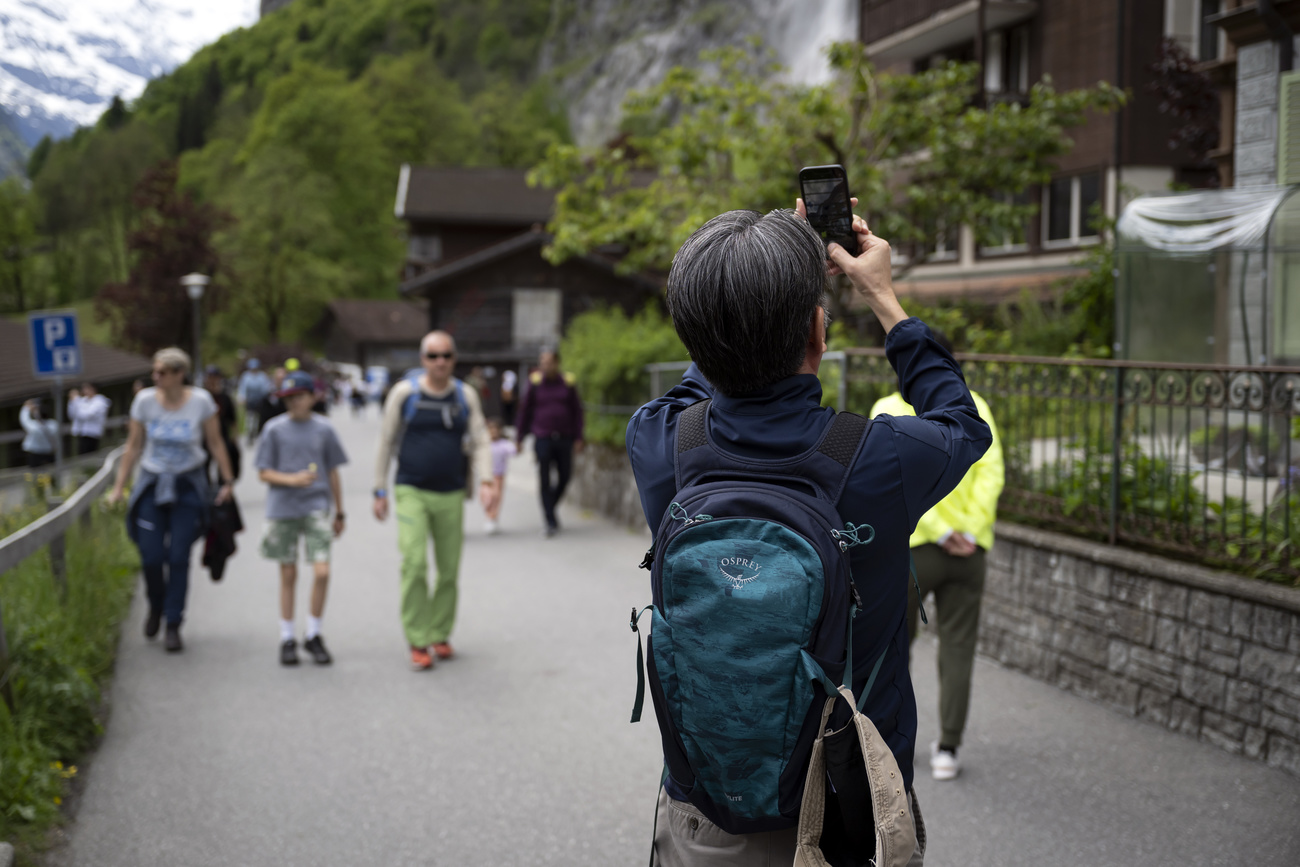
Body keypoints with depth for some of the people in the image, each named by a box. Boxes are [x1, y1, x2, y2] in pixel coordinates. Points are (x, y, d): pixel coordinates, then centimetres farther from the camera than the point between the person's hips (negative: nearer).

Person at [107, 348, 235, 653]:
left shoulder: (200, 401, -9)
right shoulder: (145, 400, -5)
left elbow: (215, 443, 1)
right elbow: (133, 446, 3)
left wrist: (228, 482, 1)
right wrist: (119, 486, 3)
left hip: (187, 487, -1)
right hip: (152, 484, 1)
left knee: (178, 557, -5)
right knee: (151, 557, -3)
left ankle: (173, 626, 7)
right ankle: (156, 607, 28)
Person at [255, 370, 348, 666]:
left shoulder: (324, 429, 4)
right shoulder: (274, 429, 0)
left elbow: (333, 474, 10)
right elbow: (264, 473, 1)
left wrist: (340, 513, 13)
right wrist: (292, 480, -17)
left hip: (316, 508, 0)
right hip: (282, 509, 0)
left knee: (322, 572, -11)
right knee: (288, 575, 6)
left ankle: (313, 636, 7)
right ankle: (287, 639, 18)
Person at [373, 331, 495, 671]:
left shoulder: (466, 396, 4)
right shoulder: (404, 393, -3)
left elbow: (480, 442, 2)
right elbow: (386, 442, 3)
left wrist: (485, 482, -14)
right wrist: (380, 491, 2)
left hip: (451, 495, 3)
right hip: (412, 492, -3)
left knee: (449, 570, 6)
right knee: (414, 563, -14)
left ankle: (440, 634, 23)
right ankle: (417, 643, -7)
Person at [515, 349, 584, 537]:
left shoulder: (568, 383, 3)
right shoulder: (535, 384, 0)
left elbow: (577, 411, 9)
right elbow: (525, 411, 7)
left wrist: (578, 438, 5)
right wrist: (519, 438, 7)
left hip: (564, 438, 2)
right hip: (543, 438, -2)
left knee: (564, 477, 7)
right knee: (545, 480, -5)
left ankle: (550, 506, 33)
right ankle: (551, 522, -1)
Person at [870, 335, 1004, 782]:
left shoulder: (889, 410, -1)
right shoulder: (973, 406, 7)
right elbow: (991, 473, -4)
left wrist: (942, 534, -13)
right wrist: (969, 534, -8)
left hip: (911, 545, -2)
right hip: (969, 550, 2)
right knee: (957, 648, 7)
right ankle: (947, 750, 5)